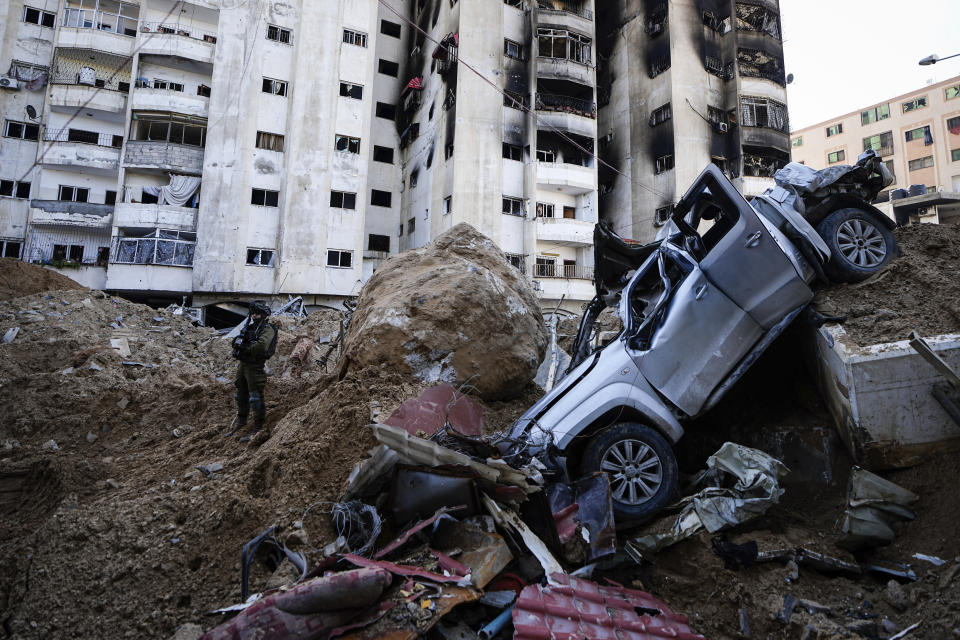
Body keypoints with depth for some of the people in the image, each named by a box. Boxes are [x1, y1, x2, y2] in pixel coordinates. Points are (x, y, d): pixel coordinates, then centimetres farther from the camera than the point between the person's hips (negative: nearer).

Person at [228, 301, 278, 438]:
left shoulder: (267, 329, -11)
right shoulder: (249, 327, 15)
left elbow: (262, 345, -27)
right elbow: (237, 342, 17)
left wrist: (246, 349, -17)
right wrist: (238, 340, -6)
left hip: (255, 366, -8)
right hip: (242, 365, 8)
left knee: (256, 396, -6)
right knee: (241, 394, 19)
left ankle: (259, 426, 3)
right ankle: (241, 421, 34)